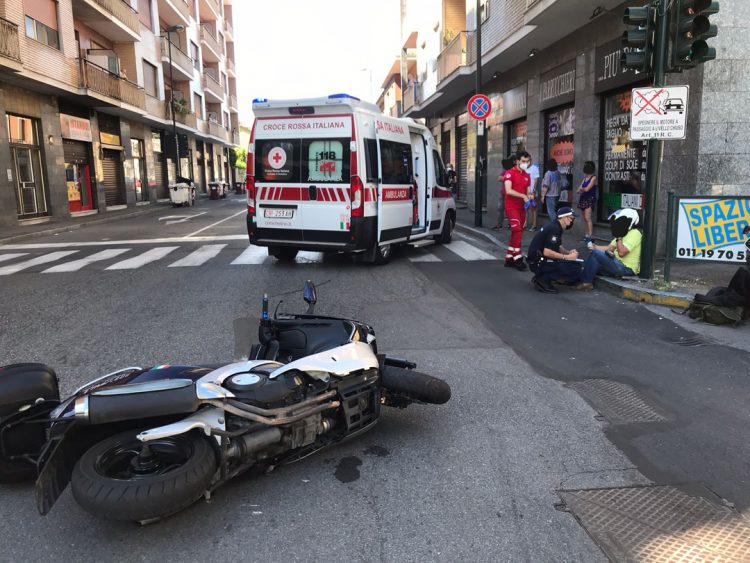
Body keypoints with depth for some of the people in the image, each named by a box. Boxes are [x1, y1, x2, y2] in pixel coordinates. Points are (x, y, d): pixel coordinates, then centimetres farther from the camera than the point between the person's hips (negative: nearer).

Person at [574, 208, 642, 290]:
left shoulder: (634, 234, -15)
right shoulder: (624, 233, 17)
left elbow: (621, 252, -26)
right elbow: (609, 248, 10)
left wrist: (619, 237, -19)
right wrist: (594, 246, -5)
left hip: (627, 269, -10)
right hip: (619, 264, 10)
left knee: (596, 253, -19)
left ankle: (586, 282, -13)